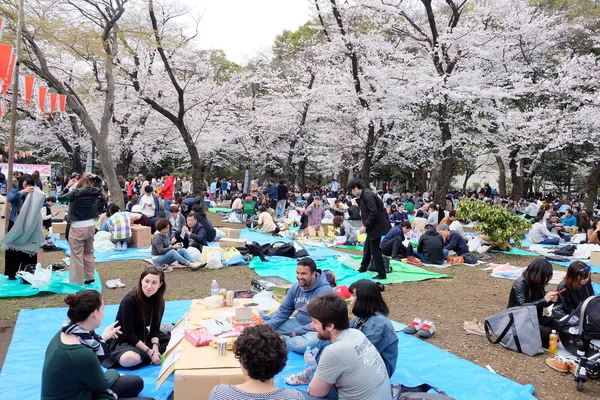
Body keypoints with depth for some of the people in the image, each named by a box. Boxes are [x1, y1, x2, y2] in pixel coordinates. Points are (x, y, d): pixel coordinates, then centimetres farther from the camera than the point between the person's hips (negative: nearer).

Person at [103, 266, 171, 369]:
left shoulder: (159, 301, -7)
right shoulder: (130, 300, -24)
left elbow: (155, 328, -4)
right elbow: (128, 333, -22)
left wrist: (155, 347, -24)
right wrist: (149, 352, -27)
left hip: (143, 336, 5)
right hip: (123, 339, -5)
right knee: (129, 359, -37)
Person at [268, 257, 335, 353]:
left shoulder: (325, 291, -22)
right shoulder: (296, 287, -2)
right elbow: (284, 310, 7)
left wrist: (297, 332, -19)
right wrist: (270, 326, -8)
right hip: (298, 323, 6)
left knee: (305, 344, -38)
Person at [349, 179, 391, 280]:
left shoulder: (368, 195, -21)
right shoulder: (363, 195, 10)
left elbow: (374, 213, -26)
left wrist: (365, 226, -22)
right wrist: (365, 225, 8)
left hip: (376, 226, -10)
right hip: (372, 226, 10)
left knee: (375, 250, -2)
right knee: (367, 248, 19)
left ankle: (381, 274, 7)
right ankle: (363, 269, 33)